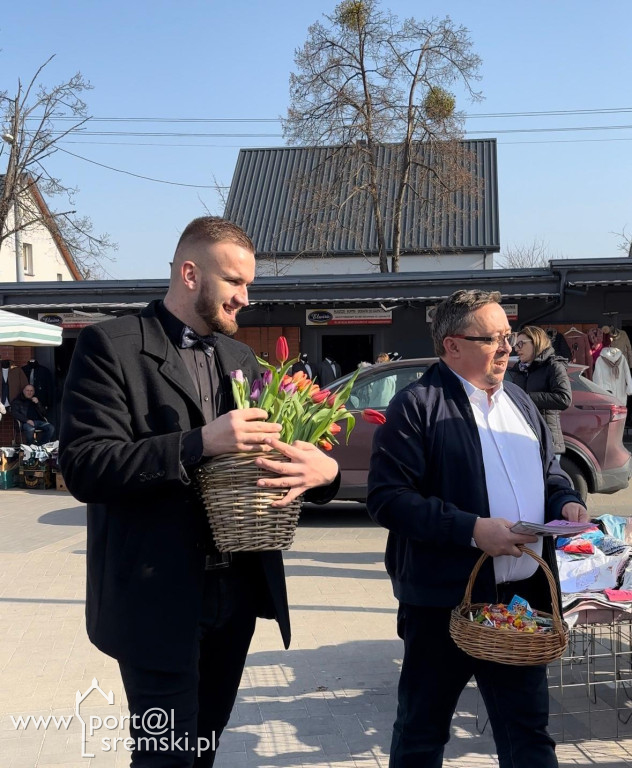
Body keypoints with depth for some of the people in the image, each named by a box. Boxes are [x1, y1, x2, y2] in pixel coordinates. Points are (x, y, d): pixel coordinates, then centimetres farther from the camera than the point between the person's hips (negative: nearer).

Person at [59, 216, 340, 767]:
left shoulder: (241, 358, 13)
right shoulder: (112, 346, -9)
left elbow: (263, 446, 10)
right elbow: (84, 467, -17)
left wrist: (323, 470, -13)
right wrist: (199, 443, -27)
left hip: (238, 592, 7)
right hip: (158, 598, -6)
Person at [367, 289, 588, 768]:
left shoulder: (520, 402, 13)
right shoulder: (417, 406, -11)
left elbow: (548, 472, 24)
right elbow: (386, 497, -18)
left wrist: (566, 502, 1)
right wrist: (471, 529, -23)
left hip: (525, 599, 6)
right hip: (444, 603, -6)